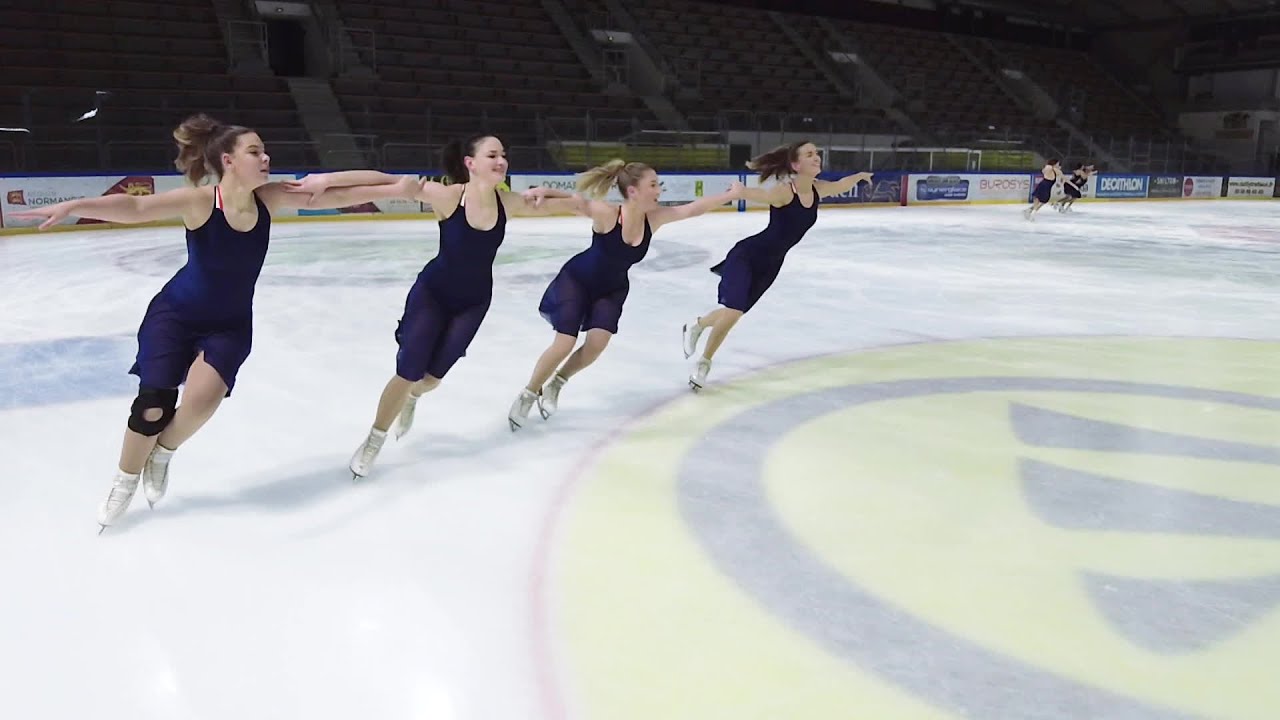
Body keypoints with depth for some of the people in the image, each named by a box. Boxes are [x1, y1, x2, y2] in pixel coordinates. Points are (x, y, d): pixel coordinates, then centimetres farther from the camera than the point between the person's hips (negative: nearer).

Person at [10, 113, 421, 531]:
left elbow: (325, 197, -12)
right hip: (175, 314, -2)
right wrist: (74, 207, -52)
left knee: (204, 395, -21)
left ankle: (163, 454, 14)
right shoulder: (200, 201, -25)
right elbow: (134, 207, -35)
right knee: (154, 403, -7)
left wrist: (392, 188, -17)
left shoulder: (269, 198, -13)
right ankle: (125, 483, 24)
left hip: (230, 324, 3)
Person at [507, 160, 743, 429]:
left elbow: (692, 209, -17)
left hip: (612, 289, 5)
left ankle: (554, 385, 14)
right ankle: (527, 396, 13)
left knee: (597, 343, -12)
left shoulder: (654, 218, -17)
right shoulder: (606, 214, -32)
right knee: (564, 344, -11)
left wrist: (729, 195, -19)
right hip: (577, 281, -5)